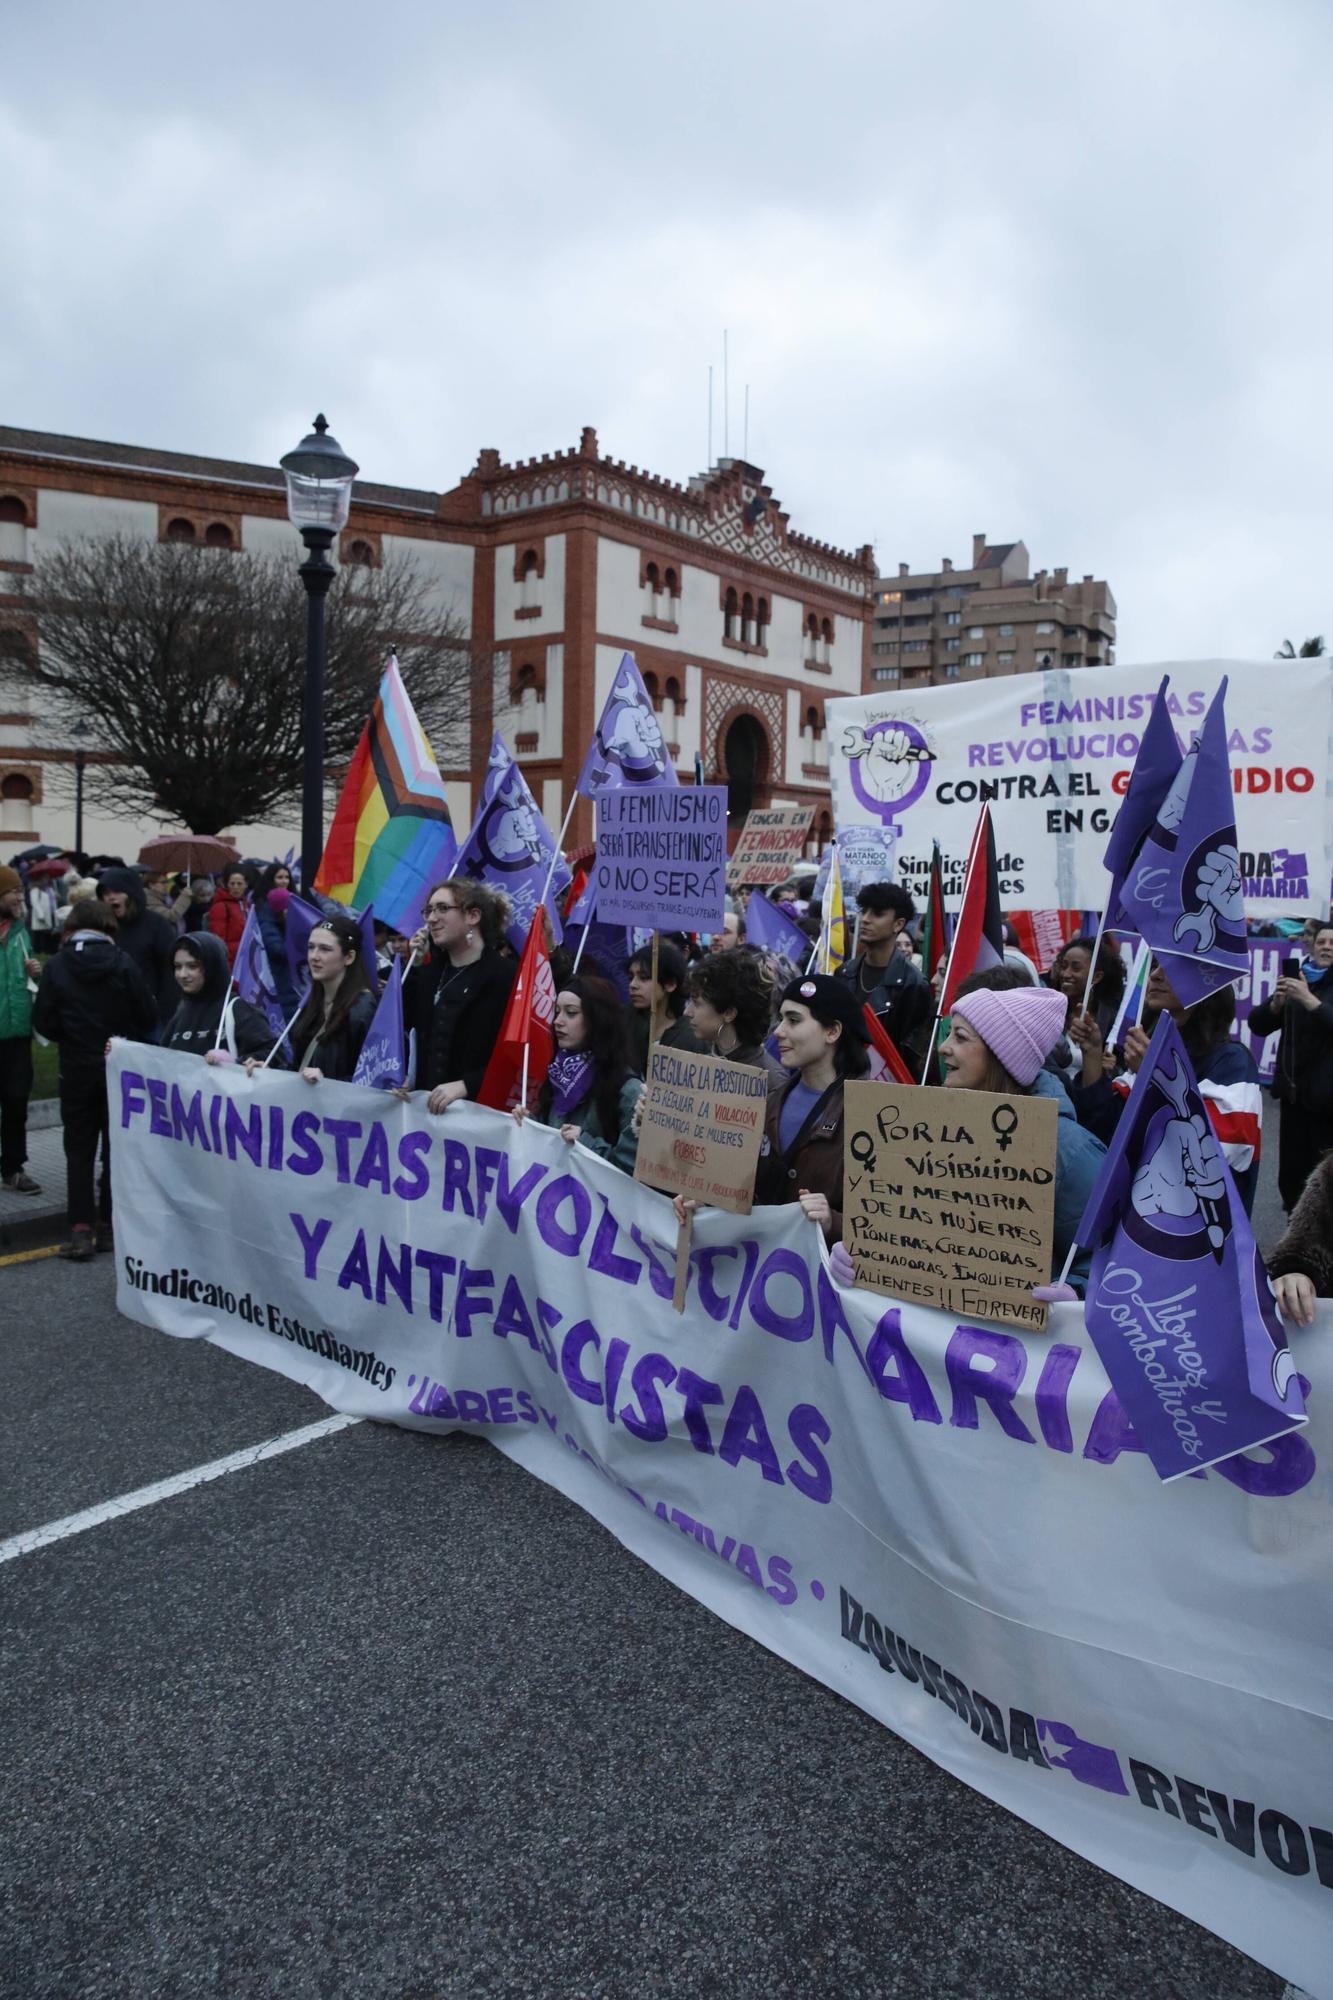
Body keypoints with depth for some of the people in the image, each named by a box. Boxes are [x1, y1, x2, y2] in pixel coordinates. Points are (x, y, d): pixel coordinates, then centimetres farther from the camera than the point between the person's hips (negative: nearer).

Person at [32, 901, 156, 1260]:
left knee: (79, 1148, 9)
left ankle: (81, 1230, 3)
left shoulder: (57, 965, -9)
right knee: (117, 1146, 11)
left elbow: (44, 1021, -9)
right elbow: (147, 1015, -10)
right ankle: (110, 1226, 15)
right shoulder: (122, 963, -11)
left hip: (77, 1068, 0)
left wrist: (69, 1038, 11)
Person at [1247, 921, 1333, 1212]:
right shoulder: (1298, 978, 11)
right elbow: (1258, 1024, 6)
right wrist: (1278, 1001, -12)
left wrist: (1308, 998, -31)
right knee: (1292, 1173, 6)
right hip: (1294, 1090, 4)